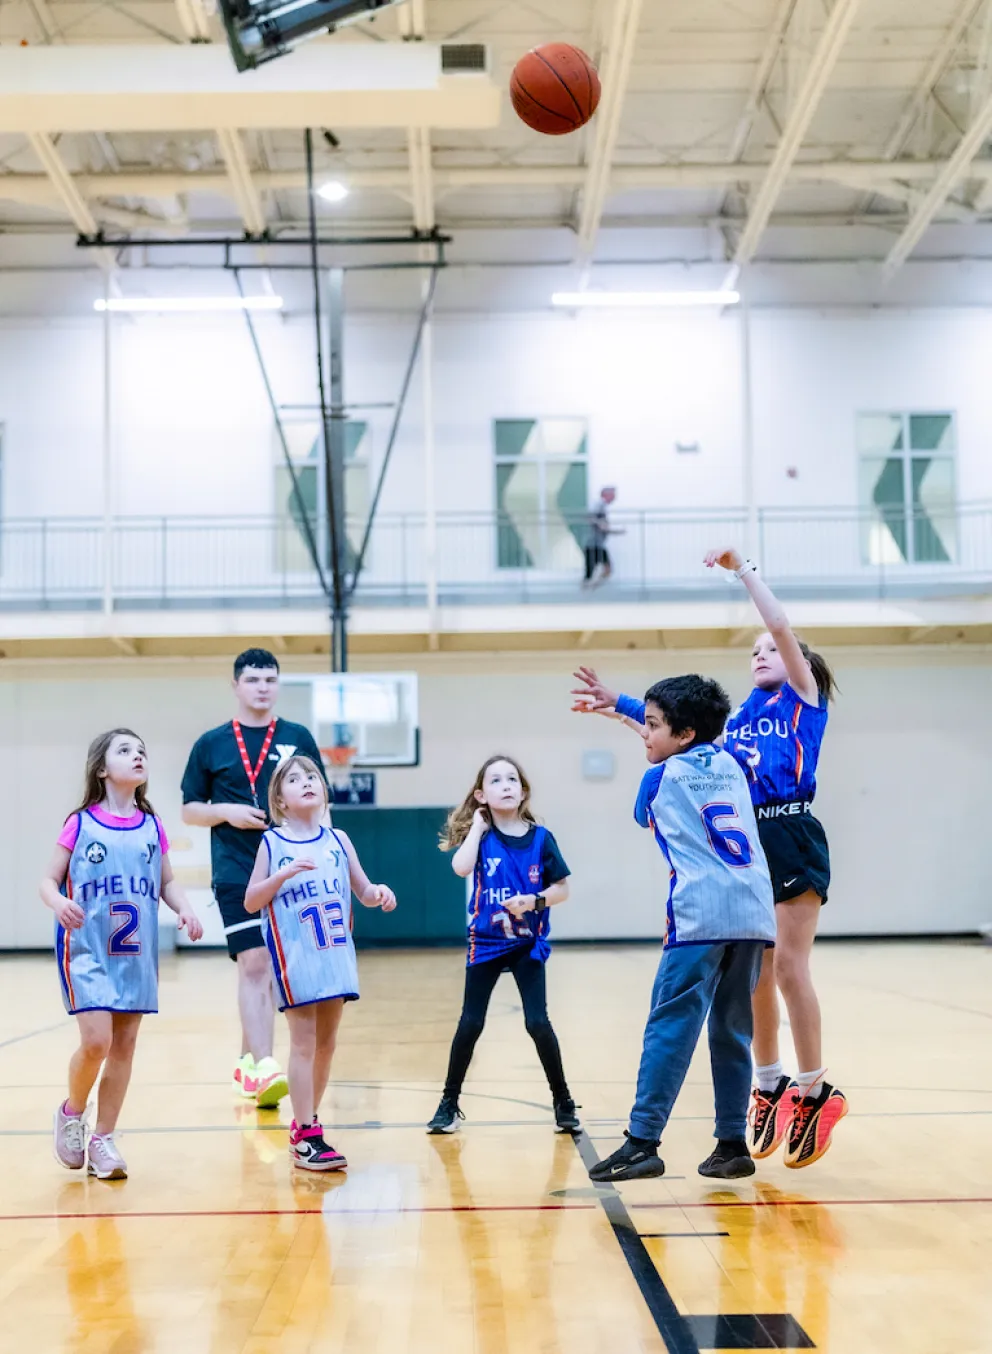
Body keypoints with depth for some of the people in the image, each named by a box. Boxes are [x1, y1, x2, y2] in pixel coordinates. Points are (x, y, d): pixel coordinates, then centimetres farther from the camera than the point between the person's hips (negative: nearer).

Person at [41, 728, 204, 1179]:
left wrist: (185, 909, -6)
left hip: (136, 953, 4)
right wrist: (59, 903, -23)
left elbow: (166, 883, 13)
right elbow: (49, 879, -2)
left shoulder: (152, 826, 6)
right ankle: (71, 1113, 16)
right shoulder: (81, 824, -3)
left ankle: (103, 1140, 18)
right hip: (87, 951, -4)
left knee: (125, 1045, 5)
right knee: (96, 1040, -14)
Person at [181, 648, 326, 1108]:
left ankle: (247, 1059, 27)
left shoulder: (298, 738, 8)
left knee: (268, 970, 11)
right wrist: (226, 812, -10)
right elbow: (189, 810, 9)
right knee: (254, 964, -12)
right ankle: (264, 1068, -14)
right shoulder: (211, 744, 5)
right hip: (236, 873, -2)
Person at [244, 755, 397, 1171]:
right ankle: (306, 1137, 0)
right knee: (304, 1043, -4)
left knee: (326, 1044, 11)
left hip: (335, 956, 4)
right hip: (295, 958, -4)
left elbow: (364, 891, 11)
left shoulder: (338, 840, 7)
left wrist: (380, 894, -11)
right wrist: (283, 875, -18)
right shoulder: (272, 843, -1)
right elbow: (251, 902, -3)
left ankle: (305, 1124, 25)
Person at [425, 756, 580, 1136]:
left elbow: (562, 887, -1)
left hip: (528, 944, 0)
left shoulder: (540, 838, -4)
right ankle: (449, 1103, 18)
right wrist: (478, 825, -17)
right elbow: (461, 867, -25)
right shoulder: (480, 835, -5)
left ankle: (563, 1101, 12)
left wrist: (536, 900, -18)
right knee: (470, 1023, 4)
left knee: (537, 1023, -5)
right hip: (485, 943, 0)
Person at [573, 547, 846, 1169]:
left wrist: (743, 567, -5)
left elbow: (782, 625, -7)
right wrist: (620, 703, 18)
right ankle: (771, 1088, 16)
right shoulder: (741, 713, 20)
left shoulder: (804, 698, 4)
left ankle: (816, 1094, -1)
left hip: (793, 838, -6)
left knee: (789, 966, -9)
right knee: (755, 972, 7)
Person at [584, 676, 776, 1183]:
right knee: (732, 1031, 10)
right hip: (754, 913, 6)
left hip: (700, 916, -5)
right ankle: (732, 1145, 10)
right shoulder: (730, 765, 17)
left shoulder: (660, 777, 7)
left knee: (671, 1027, -7)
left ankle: (643, 1142, -11)